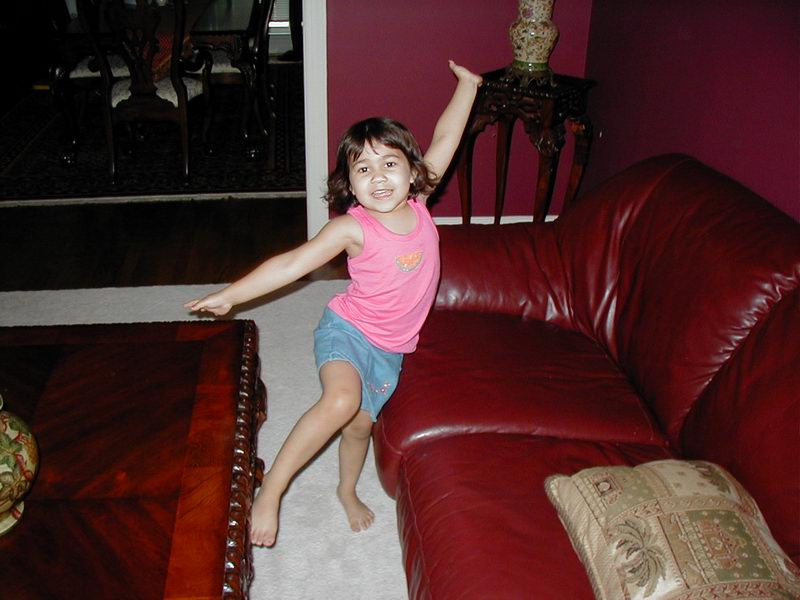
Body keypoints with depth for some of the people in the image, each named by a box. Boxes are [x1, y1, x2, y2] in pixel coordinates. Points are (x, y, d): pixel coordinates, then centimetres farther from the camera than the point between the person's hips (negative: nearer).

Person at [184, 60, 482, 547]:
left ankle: (347, 489, 44)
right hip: (348, 329, -5)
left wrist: (467, 84, 10)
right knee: (342, 400, -32)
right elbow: (291, 264, -17)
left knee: (361, 422, 12)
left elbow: (445, 138, 3)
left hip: (391, 347, 5)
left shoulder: (418, 205, -6)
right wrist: (230, 295, -17)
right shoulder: (352, 228, -19)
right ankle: (269, 491, -18)